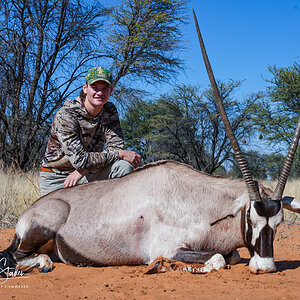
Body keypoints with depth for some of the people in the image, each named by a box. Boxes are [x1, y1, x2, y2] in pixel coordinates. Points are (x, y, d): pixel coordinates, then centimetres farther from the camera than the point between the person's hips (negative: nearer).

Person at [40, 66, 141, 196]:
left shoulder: (109, 111, -5)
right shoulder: (65, 115, -22)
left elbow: (116, 147, -13)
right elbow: (79, 160, -29)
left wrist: (81, 171, -25)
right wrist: (120, 154, -27)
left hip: (88, 175, 4)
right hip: (57, 178, -4)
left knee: (124, 166, -21)